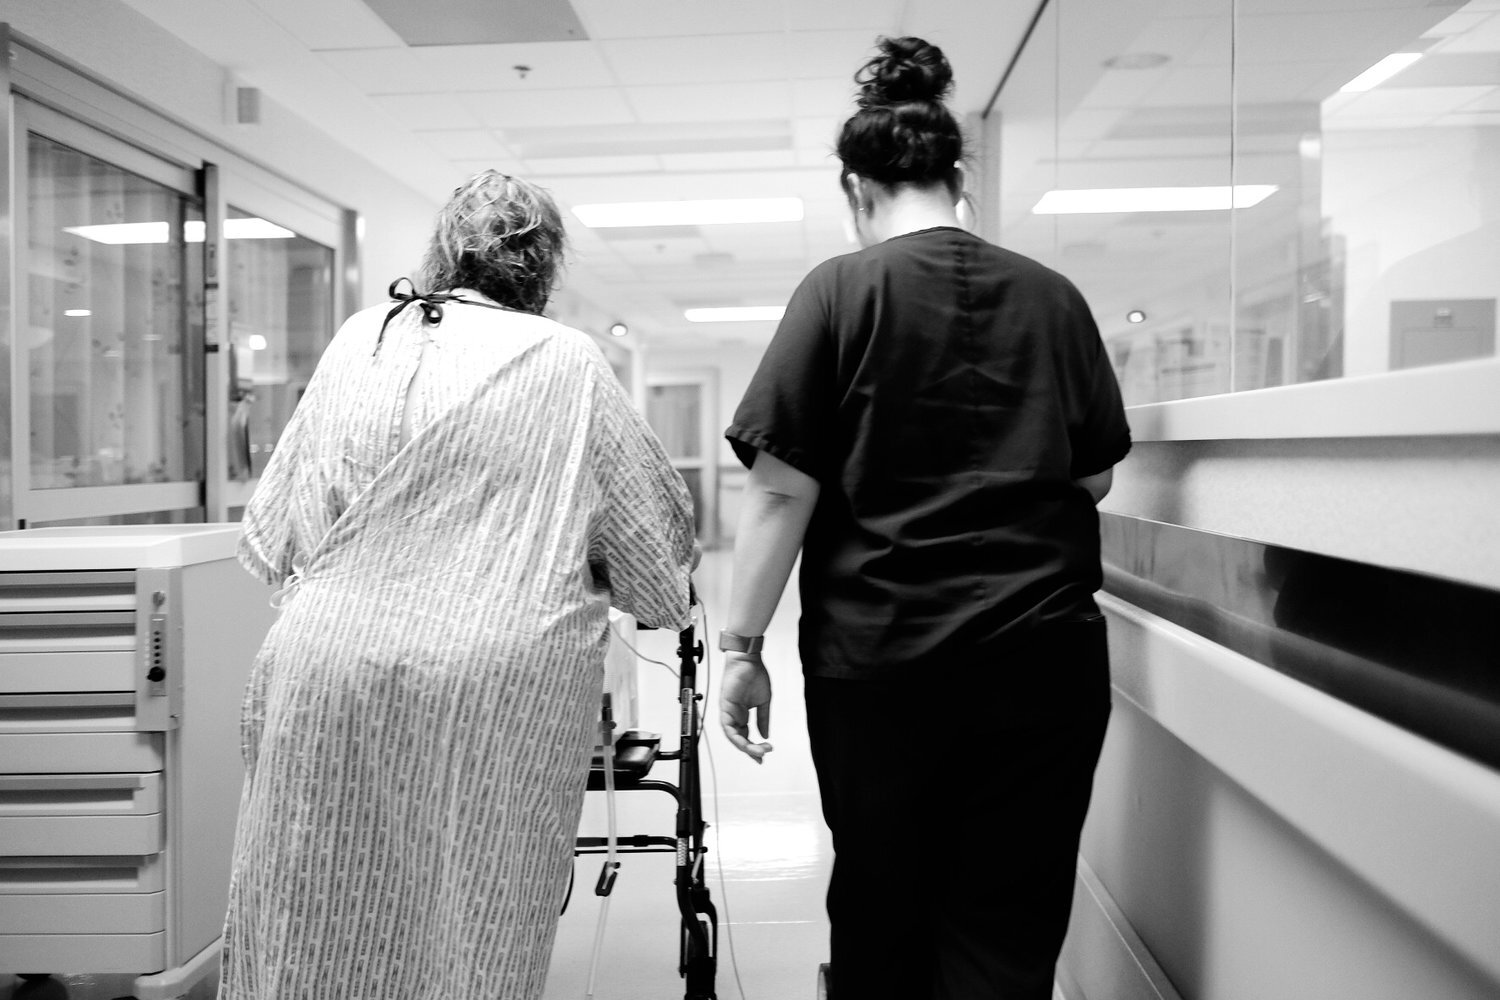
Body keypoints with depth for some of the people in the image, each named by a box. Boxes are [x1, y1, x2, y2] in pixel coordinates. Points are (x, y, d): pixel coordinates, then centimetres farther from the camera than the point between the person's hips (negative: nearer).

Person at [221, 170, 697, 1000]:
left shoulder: (360, 339, 8)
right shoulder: (566, 362, 0)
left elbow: (272, 529, 15)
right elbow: (656, 518, 7)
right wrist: (659, 590, 26)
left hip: (332, 663, 3)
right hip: (496, 683, -2)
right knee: (471, 928, 10)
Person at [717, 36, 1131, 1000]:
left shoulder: (839, 290, -5)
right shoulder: (1053, 295, 5)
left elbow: (782, 489, -10)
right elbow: (1096, 478, 11)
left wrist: (741, 644, -3)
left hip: (878, 657, -2)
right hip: (1045, 652, 3)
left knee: (880, 914, 18)